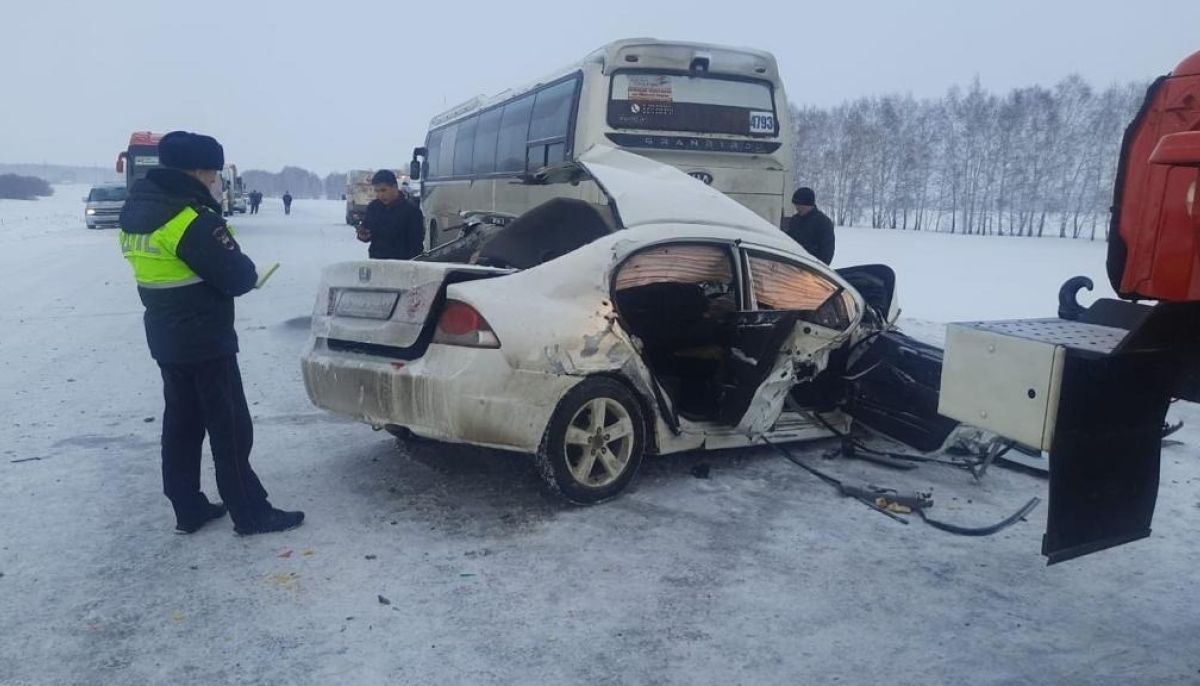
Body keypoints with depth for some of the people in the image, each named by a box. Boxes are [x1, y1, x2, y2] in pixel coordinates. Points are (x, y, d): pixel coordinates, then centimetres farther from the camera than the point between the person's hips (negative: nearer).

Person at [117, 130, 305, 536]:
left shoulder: (136, 213, 8)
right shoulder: (192, 219, -21)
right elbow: (237, 277, -20)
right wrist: (249, 272, 2)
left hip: (165, 338, 9)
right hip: (205, 342, -9)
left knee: (181, 423, 15)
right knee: (230, 428, -1)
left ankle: (188, 510, 23)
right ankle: (251, 514, 7)